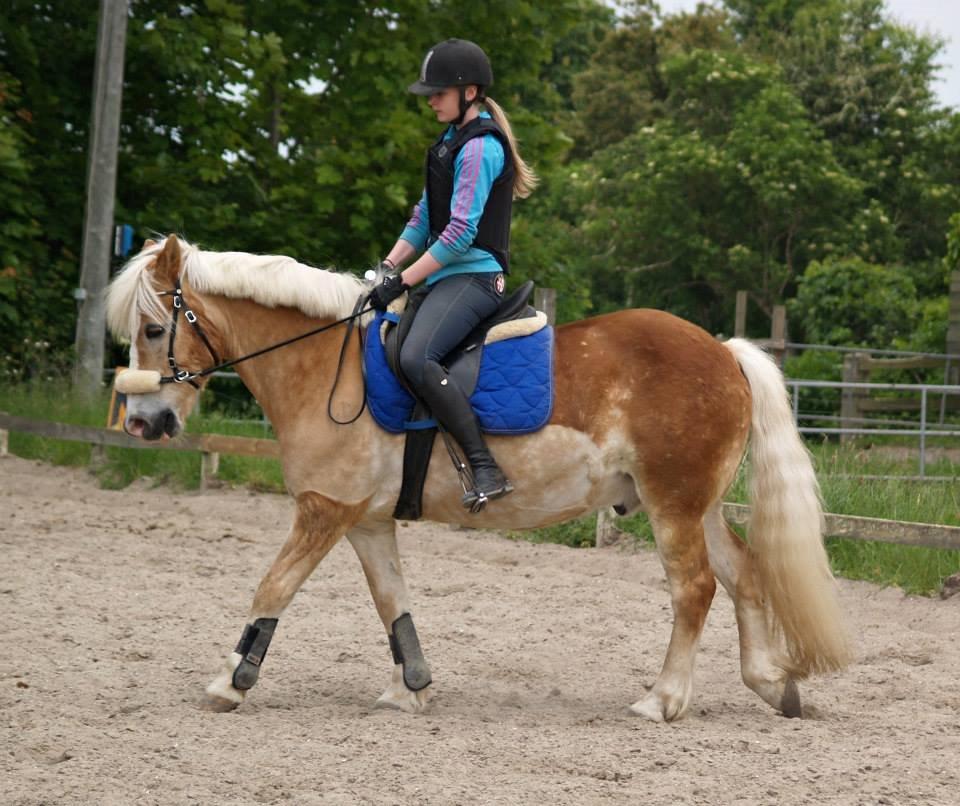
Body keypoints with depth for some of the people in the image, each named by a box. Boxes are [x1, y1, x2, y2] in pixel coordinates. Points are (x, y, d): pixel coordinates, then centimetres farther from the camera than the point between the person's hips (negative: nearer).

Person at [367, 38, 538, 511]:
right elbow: (425, 218, 22)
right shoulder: (453, 140, 18)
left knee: (416, 358, -31)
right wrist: (388, 267, 12)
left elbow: (461, 232, -19)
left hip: (472, 276, -11)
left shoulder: (480, 147, -13)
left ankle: (486, 470, -34)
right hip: (446, 275, 11)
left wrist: (404, 281, -17)